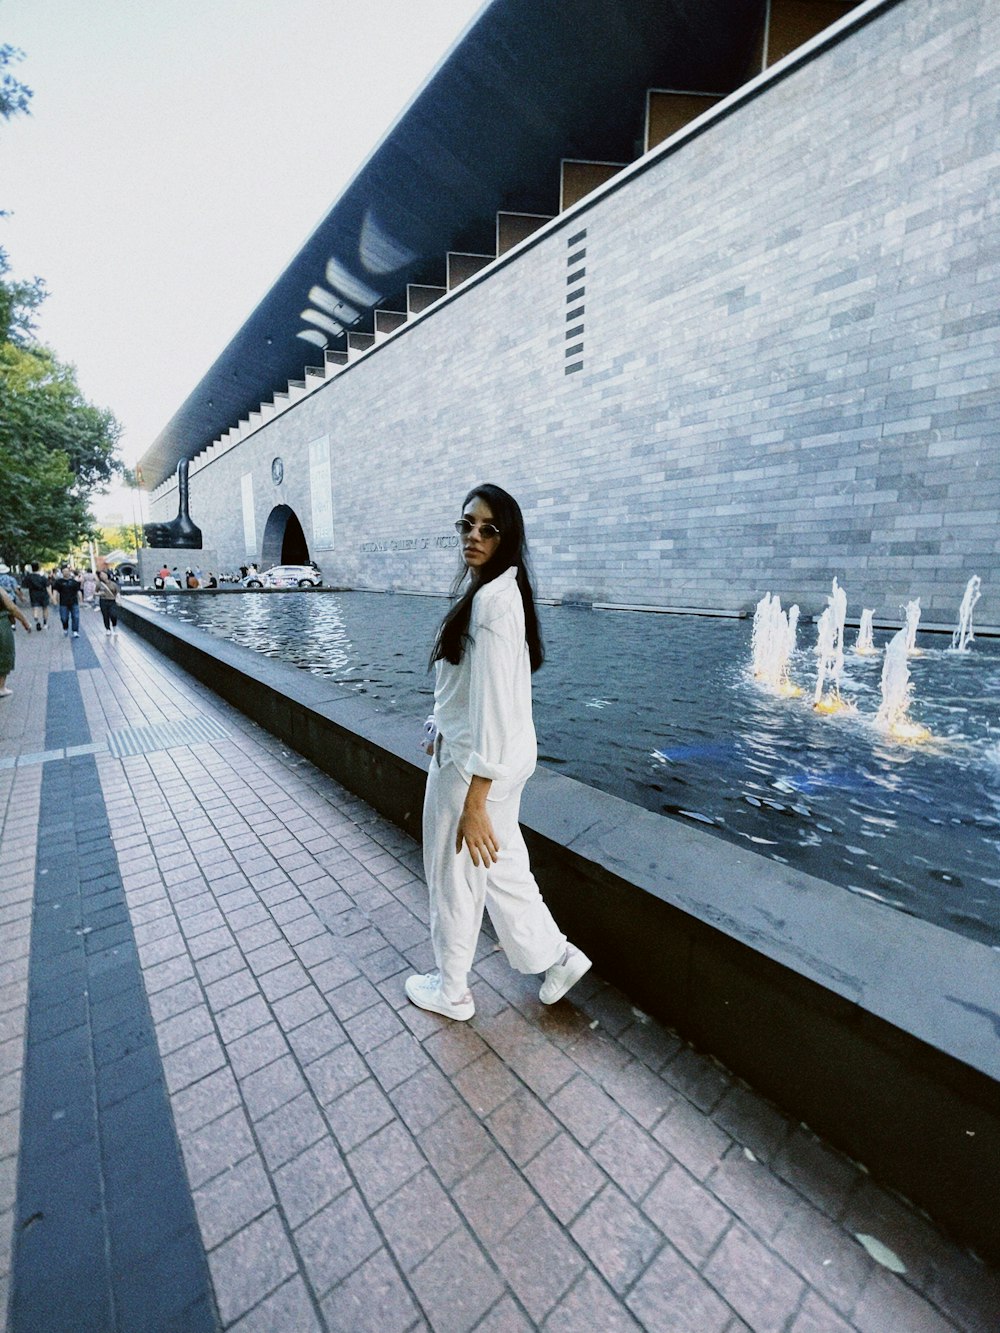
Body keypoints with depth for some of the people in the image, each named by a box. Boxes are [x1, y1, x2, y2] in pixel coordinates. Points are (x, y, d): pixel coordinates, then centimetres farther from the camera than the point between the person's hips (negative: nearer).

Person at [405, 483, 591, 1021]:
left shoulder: (492, 600, -23)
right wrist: (442, 730, 25)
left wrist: (474, 803, -25)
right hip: (502, 755, 9)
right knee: (500, 865, 24)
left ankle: (451, 991, 39)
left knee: (453, 877, 13)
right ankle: (556, 955, 42)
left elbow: (495, 704, -27)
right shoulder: (492, 590, 9)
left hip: (472, 763, -9)